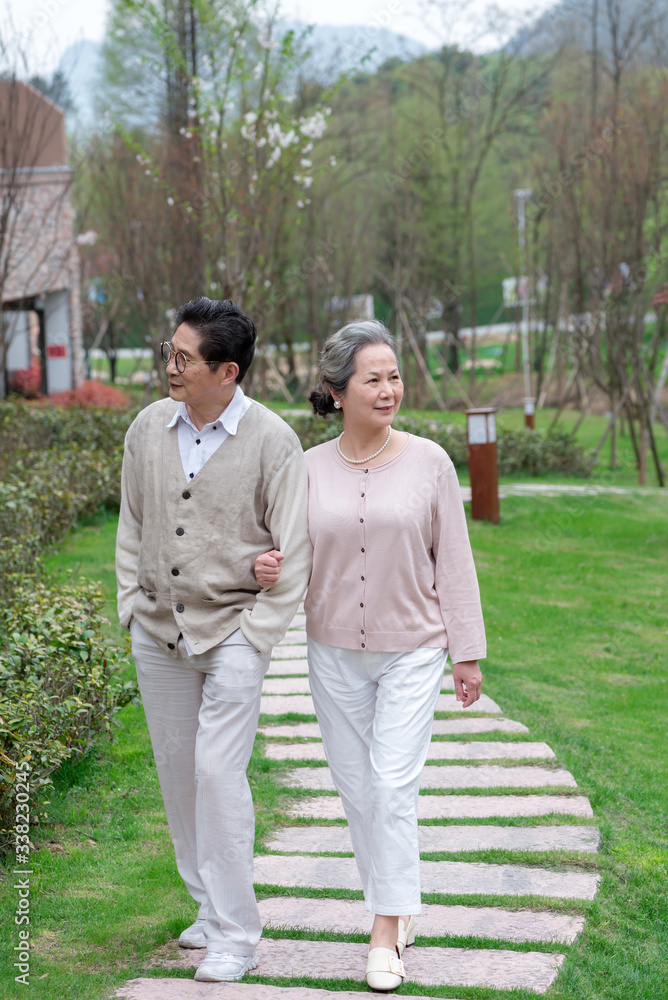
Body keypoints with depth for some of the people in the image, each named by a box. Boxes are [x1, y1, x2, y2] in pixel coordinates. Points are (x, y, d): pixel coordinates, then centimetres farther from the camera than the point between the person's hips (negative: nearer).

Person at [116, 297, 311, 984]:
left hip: (233, 635, -5)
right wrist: (133, 607, 8)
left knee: (218, 772, -10)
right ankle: (210, 906, 28)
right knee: (177, 773, 11)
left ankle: (236, 934, 2)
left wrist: (257, 632, -10)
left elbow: (294, 551, -7)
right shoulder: (148, 429, 4)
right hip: (157, 635, 5)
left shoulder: (272, 441, -10)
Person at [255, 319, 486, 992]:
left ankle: (386, 935, 1)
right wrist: (265, 567, -16)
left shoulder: (429, 463, -5)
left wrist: (468, 652, -1)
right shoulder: (308, 469, -1)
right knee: (356, 787, 10)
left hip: (411, 651, -2)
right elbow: (294, 555, 8)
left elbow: (453, 562, -1)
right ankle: (398, 902, 30)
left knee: (393, 786, -8)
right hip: (335, 653, 3)